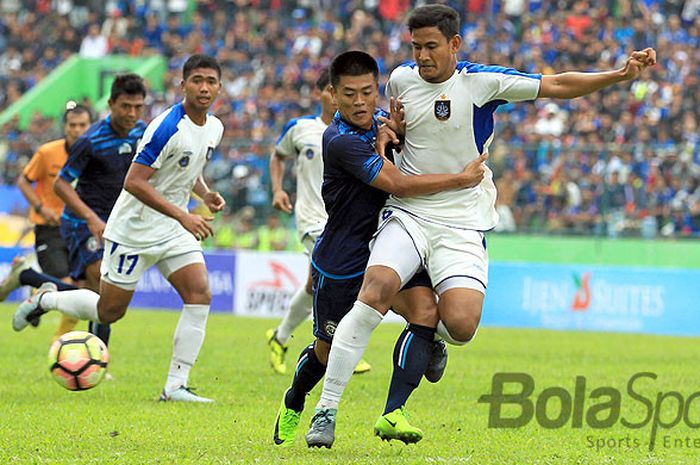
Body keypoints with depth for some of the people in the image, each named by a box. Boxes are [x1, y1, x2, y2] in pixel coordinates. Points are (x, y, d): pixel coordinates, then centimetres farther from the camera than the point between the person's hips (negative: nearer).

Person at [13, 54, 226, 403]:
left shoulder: (214, 128, 4)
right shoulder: (168, 128, -23)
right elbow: (134, 182, -26)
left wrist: (206, 194, 4)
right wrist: (182, 216, -30)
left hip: (174, 230, 7)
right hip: (133, 230, -7)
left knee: (200, 295, -12)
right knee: (109, 311, 2)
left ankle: (175, 386, -8)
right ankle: (45, 299, 30)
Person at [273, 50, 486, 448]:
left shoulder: (381, 122, 4)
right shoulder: (340, 141, -22)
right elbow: (397, 184, -27)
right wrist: (462, 179, -21)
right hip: (342, 262, -6)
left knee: (425, 308, -21)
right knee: (330, 350, 10)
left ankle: (394, 412, -25)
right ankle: (294, 404, 43)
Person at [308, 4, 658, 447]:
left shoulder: (481, 81, -5)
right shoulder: (401, 79, 6)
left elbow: (556, 85, -6)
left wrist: (621, 74, -16)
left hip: (462, 227, -2)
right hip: (408, 215, 2)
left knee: (460, 326, -20)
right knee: (377, 290, -25)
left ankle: (430, 335, 23)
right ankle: (327, 408, -22)